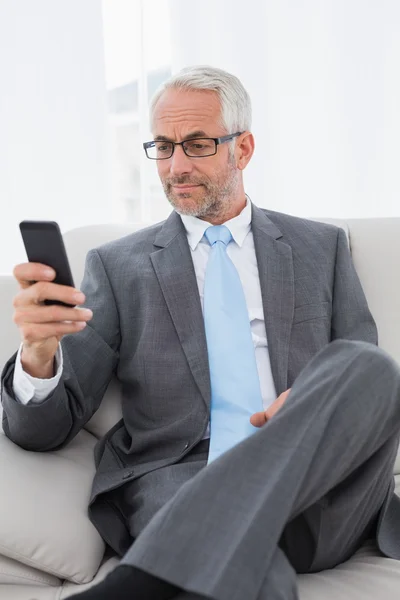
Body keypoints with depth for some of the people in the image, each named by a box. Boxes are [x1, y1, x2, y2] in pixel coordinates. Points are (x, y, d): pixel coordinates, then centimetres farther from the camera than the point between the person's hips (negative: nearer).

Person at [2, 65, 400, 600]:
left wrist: (318, 405, -10)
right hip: (182, 487, -6)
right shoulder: (117, 266, 12)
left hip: (318, 492, 7)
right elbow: (45, 428, 6)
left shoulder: (321, 247, 17)